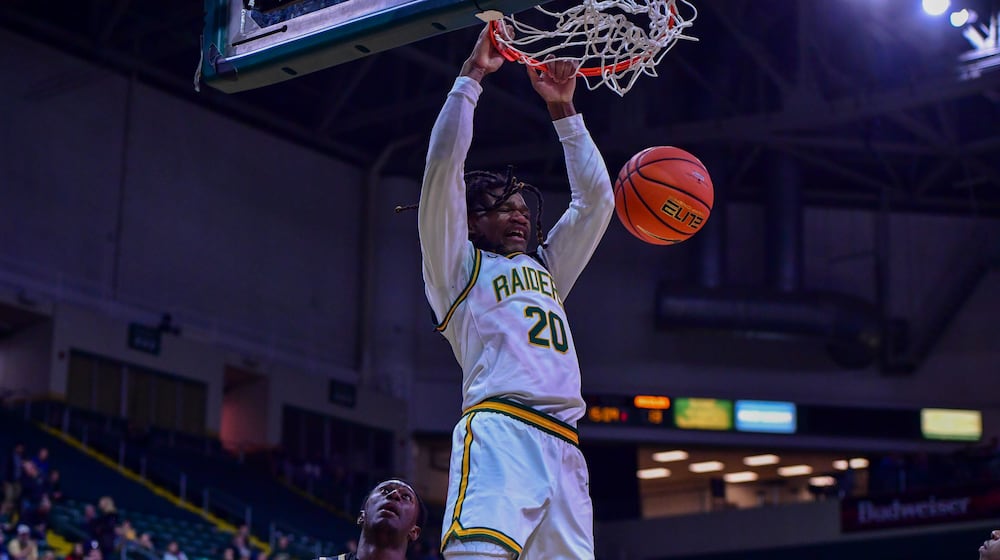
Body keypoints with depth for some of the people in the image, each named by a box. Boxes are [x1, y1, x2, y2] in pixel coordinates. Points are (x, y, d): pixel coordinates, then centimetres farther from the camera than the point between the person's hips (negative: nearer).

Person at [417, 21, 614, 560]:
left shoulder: (543, 269, 33)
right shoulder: (457, 265, 17)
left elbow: (595, 200, 34)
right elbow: (444, 164, 6)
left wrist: (563, 110, 32)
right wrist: (472, 76, 11)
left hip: (562, 447, 7)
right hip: (499, 432, -6)